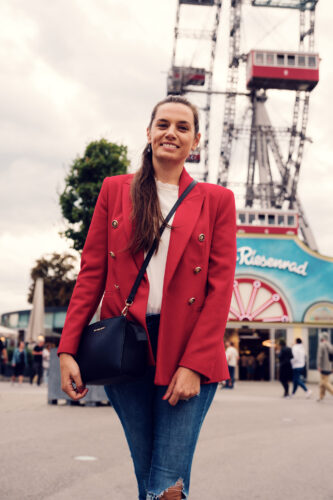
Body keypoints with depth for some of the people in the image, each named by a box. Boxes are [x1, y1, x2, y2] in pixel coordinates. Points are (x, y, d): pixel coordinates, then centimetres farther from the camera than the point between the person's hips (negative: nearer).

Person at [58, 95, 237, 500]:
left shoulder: (216, 200, 6)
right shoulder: (115, 190, 11)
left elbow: (220, 287, -1)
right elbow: (91, 273, 7)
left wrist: (194, 365, -10)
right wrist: (68, 349, -2)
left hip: (189, 353, -2)